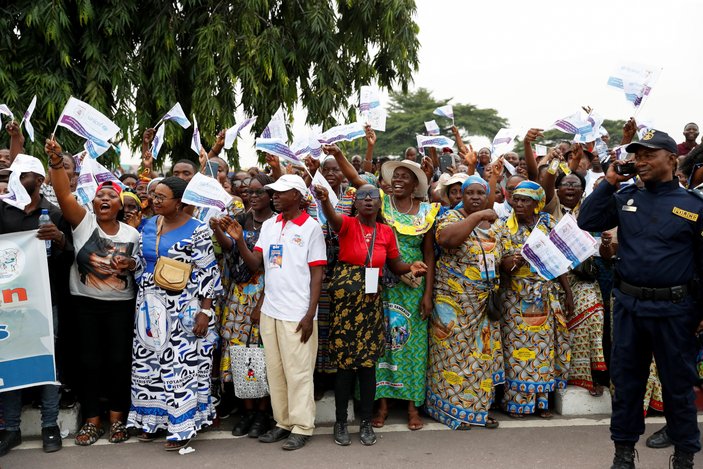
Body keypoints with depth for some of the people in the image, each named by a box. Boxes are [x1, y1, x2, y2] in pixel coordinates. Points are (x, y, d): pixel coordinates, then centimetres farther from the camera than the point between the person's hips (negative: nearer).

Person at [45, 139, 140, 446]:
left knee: (119, 360, 5)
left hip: (121, 305, 1)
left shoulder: (132, 234, 2)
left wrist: (129, 265, -12)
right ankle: (91, 421, 16)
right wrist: (56, 161, -31)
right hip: (85, 303, -1)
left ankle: (117, 419, 19)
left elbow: (140, 265, 11)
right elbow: (64, 194, -18)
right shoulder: (83, 222, -4)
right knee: (88, 361, 4)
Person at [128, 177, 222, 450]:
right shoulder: (149, 225, 8)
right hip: (150, 307, 6)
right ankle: (153, 418, 24)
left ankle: (182, 426, 8)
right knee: (149, 362, 10)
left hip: (183, 309, -6)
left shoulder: (196, 231, -10)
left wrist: (205, 312, -15)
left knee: (182, 363, -2)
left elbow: (208, 273, -10)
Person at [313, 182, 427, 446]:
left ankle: (366, 422, 19)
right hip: (344, 299, -3)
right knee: (344, 362, 2)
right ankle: (341, 422, 16)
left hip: (371, 301, 3)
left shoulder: (386, 232, 6)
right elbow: (332, 216, -27)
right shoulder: (348, 224, -4)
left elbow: (395, 266, 14)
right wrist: (324, 199, -49)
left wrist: (411, 268, -8)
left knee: (368, 362, 7)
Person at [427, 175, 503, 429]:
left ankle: (479, 407, 19)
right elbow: (445, 238, -29)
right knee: (455, 352, -1)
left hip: (485, 302, 6)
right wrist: (477, 216, -24)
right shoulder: (452, 217, -5)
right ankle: (454, 408, 10)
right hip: (454, 301, -6)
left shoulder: (492, 224, 13)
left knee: (483, 353, 9)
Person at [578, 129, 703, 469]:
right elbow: (586, 222, 0)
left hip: (674, 309, -3)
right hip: (628, 305, 3)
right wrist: (607, 183, -6)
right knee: (626, 380, 13)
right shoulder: (625, 198, 5)